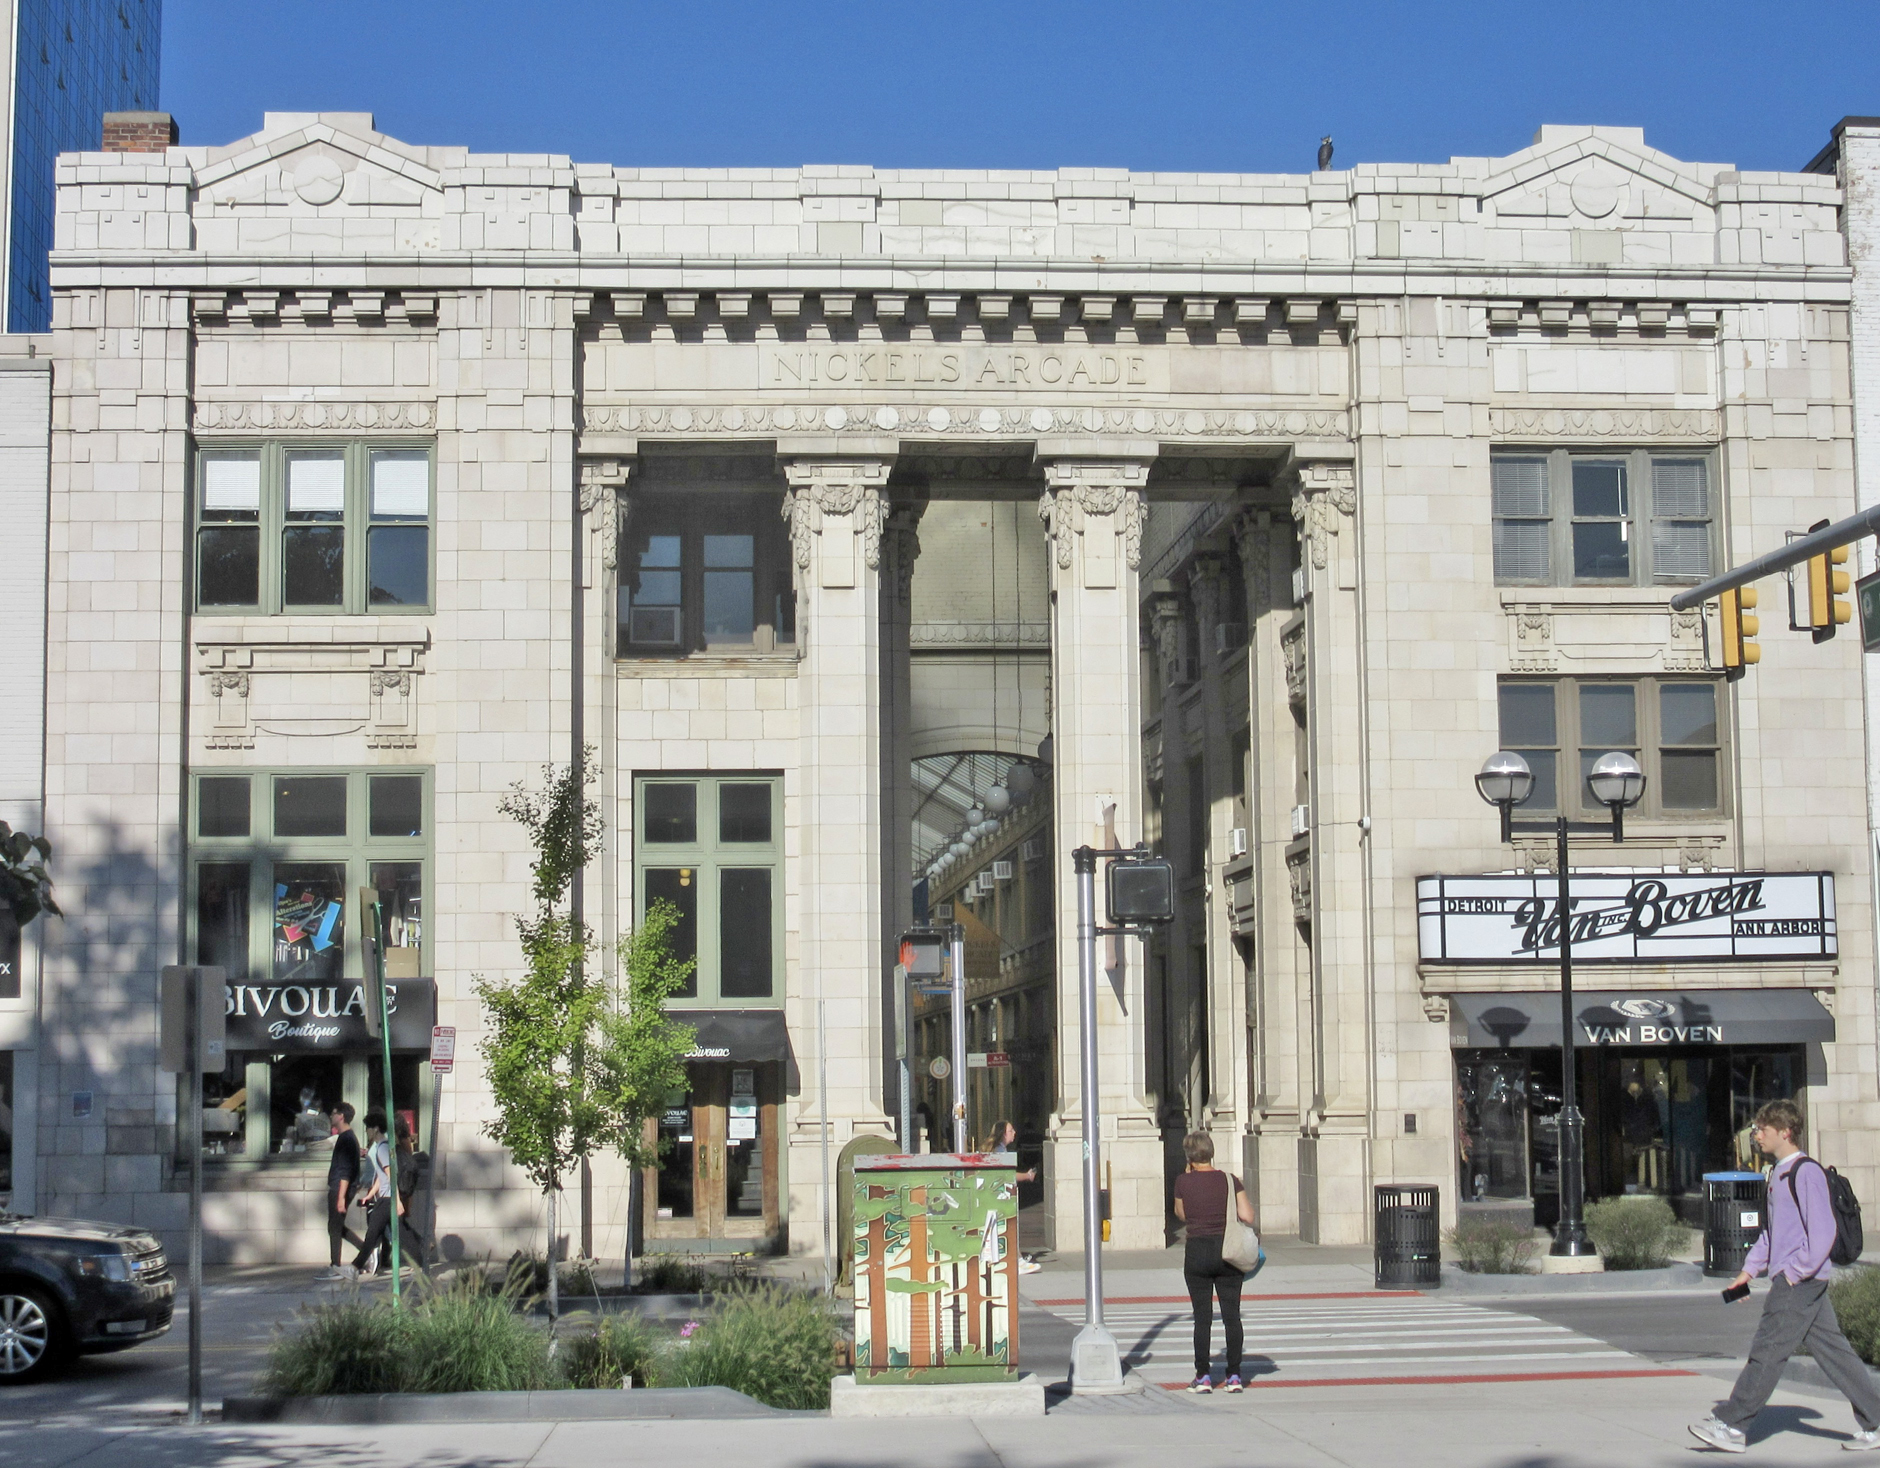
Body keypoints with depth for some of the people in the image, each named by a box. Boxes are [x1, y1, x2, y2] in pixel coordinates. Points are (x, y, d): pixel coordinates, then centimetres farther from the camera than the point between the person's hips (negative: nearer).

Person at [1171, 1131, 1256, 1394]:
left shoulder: (1183, 1182, -4)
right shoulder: (1230, 1181, -3)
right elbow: (1248, 1217, -7)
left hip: (1197, 1252, -1)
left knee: (1202, 1317, 4)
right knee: (1231, 1315, 5)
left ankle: (1203, 1376, 4)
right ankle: (1234, 1375, 6)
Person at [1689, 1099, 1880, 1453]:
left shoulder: (1807, 1172, -13)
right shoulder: (1780, 1174, 17)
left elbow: (1823, 1231, -19)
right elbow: (1775, 1231, 27)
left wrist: (1796, 1271, -18)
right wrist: (1750, 1269, 22)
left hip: (1799, 1282, -10)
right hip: (1791, 1281, 10)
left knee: (1767, 1352, -6)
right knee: (1833, 1351, 9)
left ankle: (1731, 1425, -4)